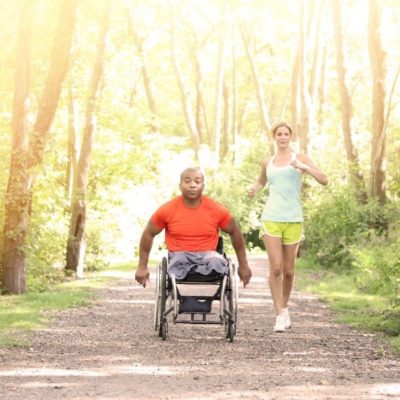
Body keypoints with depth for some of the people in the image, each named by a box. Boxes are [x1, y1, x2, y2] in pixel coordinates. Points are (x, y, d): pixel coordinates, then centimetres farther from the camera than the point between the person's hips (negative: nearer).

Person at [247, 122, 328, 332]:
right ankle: (279, 315, -6)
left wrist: (304, 167, -20)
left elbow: (324, 180, -5)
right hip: (271, 218, 1)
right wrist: (253, 189, 9)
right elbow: (261, 182, 31)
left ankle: (284, 308, 29)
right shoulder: (267, 162, 12)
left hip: (293, 220, -1)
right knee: (275, 268, -11)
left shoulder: (300, 159, 5)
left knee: (288, 271, 6)